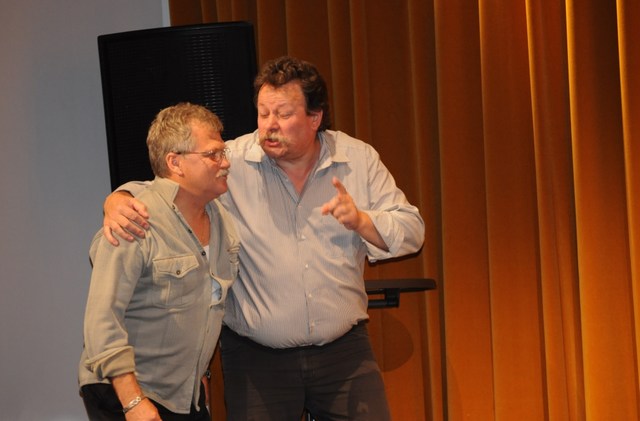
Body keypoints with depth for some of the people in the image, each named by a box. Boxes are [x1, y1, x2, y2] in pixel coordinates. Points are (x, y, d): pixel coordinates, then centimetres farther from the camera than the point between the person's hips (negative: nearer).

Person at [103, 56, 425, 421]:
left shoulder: (358, 159, 0)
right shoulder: (231, 163, -7)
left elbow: (412, 231, 0)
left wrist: (361, 221, -19)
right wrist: (119, 202, -28)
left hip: (344, 349, 2)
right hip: (256, 356, -1)